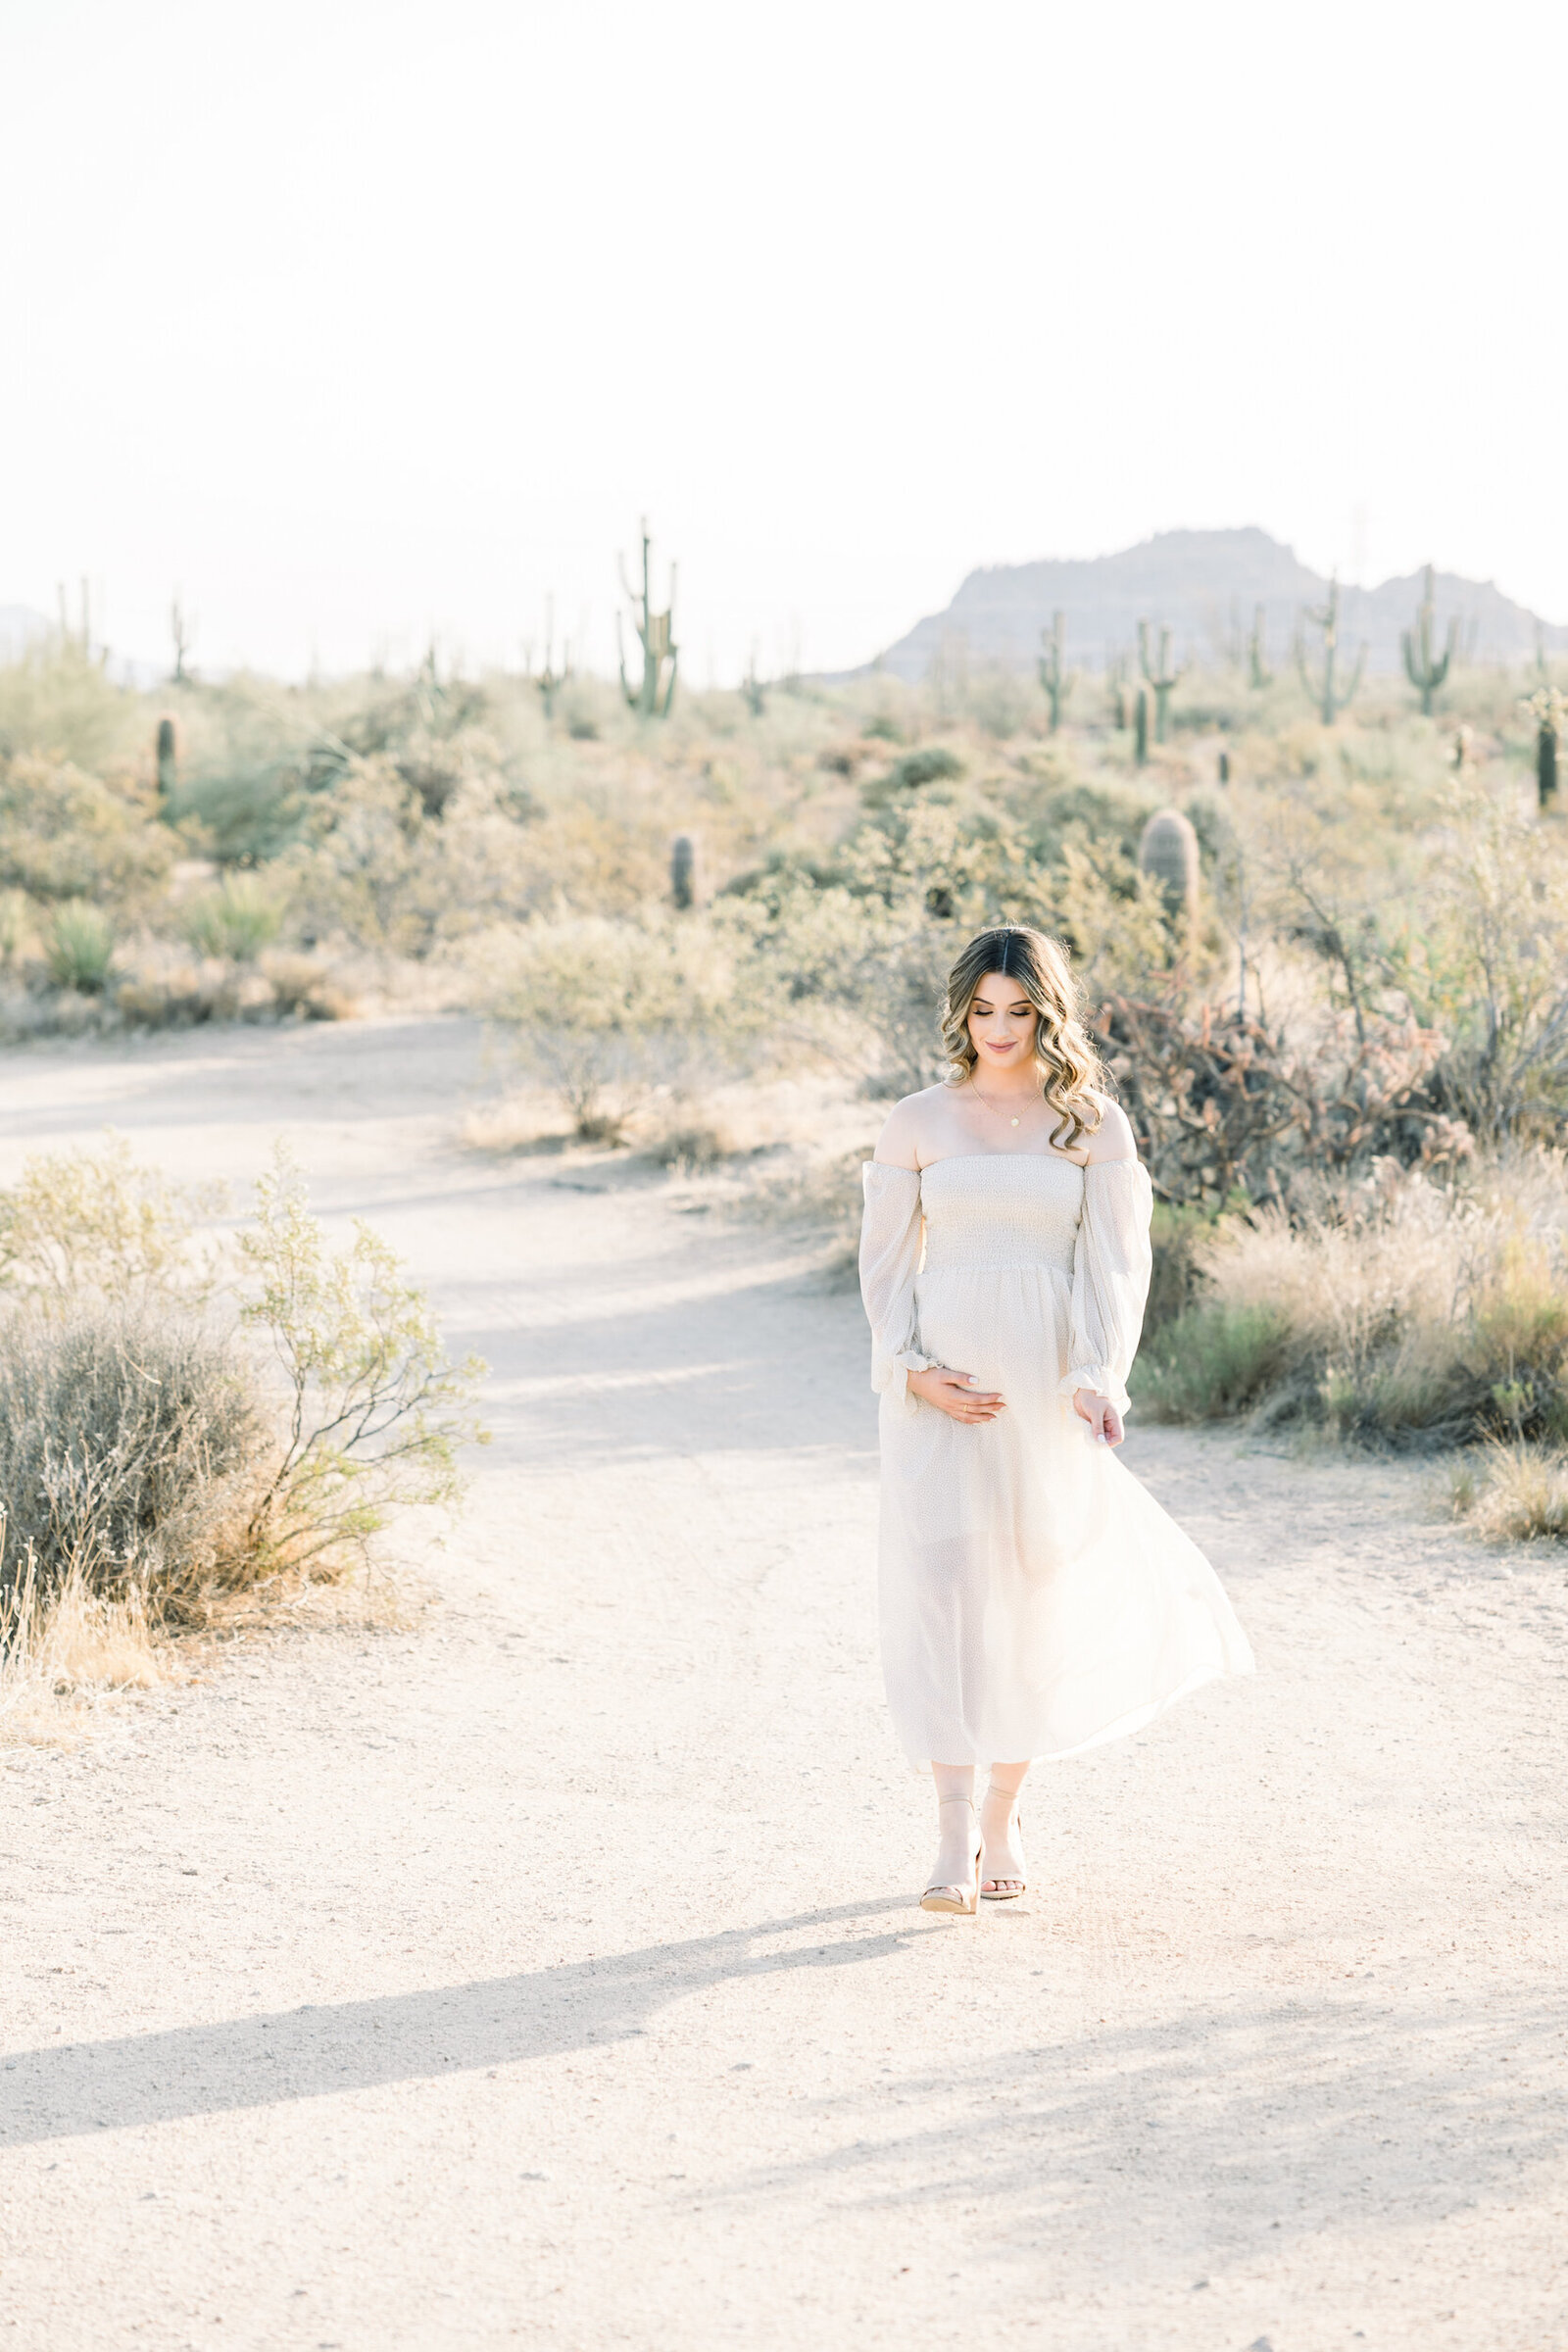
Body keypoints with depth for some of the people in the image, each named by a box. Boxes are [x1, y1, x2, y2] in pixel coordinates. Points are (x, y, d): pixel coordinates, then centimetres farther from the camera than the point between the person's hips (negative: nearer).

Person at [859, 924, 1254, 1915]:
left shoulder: (1094, 1125, 3)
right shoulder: (919, 1122, 5)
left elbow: (1115, 1264, -2)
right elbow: (887, 1260, 7)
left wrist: (1098, 1378, -17)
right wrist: (914, 1370, -9)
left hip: (1049, 1380, 0)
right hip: (943, 1384, 0)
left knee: (1037, 1597, 5)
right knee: (942, 1586, -10)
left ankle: (1005, 1815, 22)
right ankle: (957, 1833, -11)